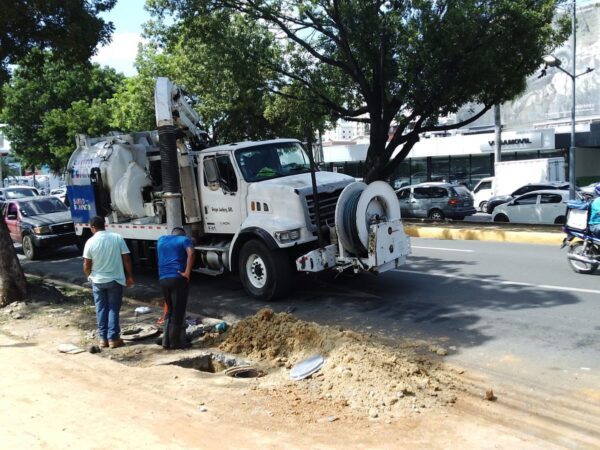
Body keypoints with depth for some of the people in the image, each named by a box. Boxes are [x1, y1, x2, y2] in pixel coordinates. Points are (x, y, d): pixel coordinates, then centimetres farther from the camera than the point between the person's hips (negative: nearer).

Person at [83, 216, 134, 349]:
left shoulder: (91, 242, -8)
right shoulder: (117, 238, -6)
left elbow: (86, 265, -5)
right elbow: (126, 259, -5)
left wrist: (89, 276, 15)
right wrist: (129, 276, 5)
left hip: (98, 281, 0)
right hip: (115, 280, 0)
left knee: (101, 310, 11)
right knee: (113, 309, 6)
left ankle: (103, 338, 15)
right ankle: (113, 338, 6)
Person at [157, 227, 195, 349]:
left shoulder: (161, 239, 20)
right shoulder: (184, 239, 3)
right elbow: (191, 253, -16)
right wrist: (187, 273, -15)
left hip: (163, 279, 5)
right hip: (178, 278, -5)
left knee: (170, 311, 17)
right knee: (178, 312, 2)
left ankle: (166, 341, 17)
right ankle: (175, 342, 7)